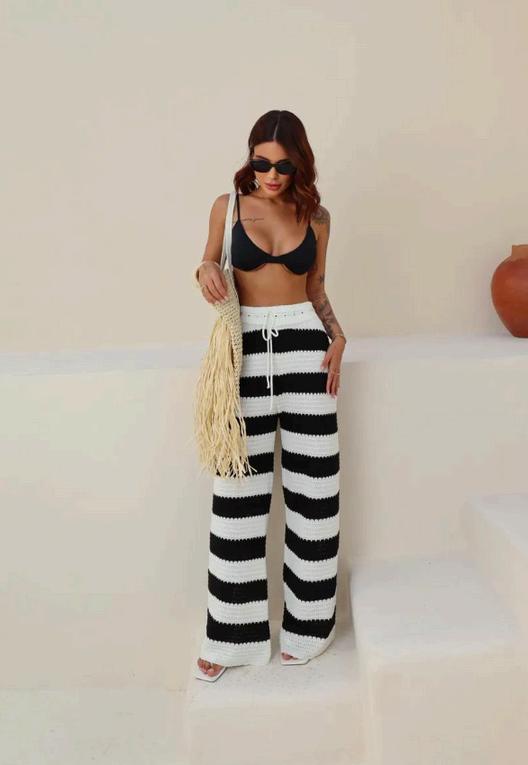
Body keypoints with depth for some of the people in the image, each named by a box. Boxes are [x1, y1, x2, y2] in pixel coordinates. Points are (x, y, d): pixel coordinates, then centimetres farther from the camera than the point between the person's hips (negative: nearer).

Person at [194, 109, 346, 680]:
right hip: (245, 347, 0)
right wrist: (205, 271, -9)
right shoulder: (228, 206, 6)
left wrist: (337, 337, -1)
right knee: (239, 488, 0)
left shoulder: (316, 217, 8)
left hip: (305, 345, 1)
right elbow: (210, 263, 15)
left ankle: (307, 623, 21)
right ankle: (233, 632, 15)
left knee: (310, 483, 3)